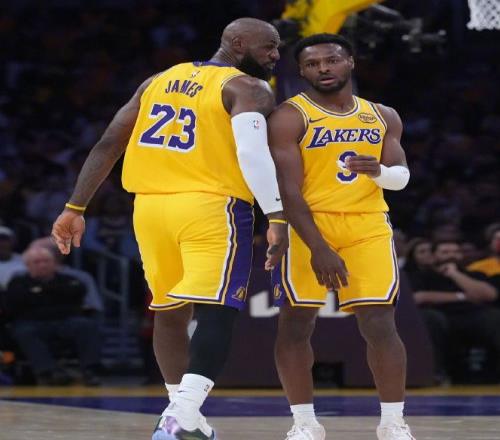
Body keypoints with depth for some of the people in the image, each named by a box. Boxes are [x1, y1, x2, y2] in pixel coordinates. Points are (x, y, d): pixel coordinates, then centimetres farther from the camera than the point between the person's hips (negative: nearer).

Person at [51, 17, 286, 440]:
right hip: (211, 208, -7)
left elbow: (108, 145, 15)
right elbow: (253, 152, -19)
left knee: (171, 311, 19)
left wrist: (75, 209, 17)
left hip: (150, 205, 7)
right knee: (216, 313, -9)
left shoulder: (159, 81, 18)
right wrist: (277, 218, -23)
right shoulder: (248, 88, -1)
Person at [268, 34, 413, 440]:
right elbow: (289, 189, -13)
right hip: (307, 226, -3)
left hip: (368, 227, 3)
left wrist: (378, 170, -13)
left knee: (380, 325, -4)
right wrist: (318, 247, -23)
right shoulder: (290, 117, -6)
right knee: (296, 324, -2)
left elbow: (401, 178, 11)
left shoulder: (383, 117, 11)